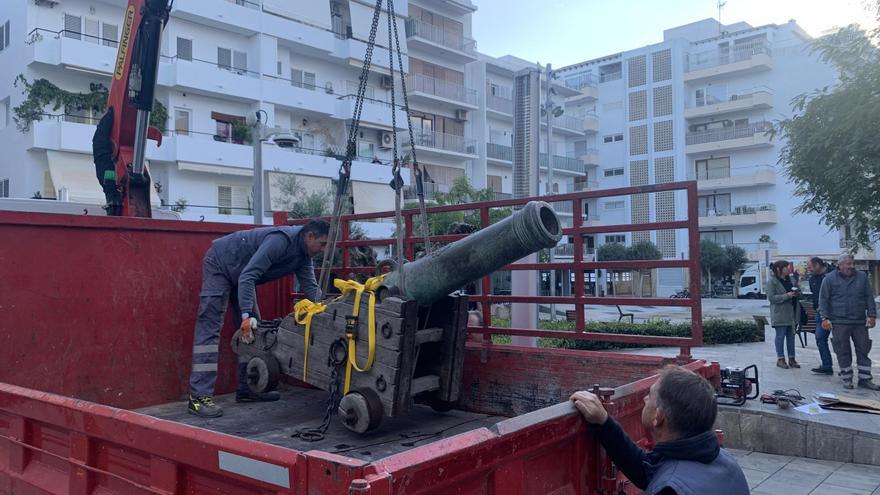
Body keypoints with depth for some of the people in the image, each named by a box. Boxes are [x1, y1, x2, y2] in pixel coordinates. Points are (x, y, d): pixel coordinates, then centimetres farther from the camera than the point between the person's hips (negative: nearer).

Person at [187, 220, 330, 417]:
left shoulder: (303, 254, -3)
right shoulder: (282, 240, -31)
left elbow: (310, 286, -4)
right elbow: (248, 276, -34)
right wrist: (246, 315, -39)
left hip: (241, 274, 10)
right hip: (220, 264, -10)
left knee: (253, 330, 7)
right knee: (209, 329, -15)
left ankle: (248, 388, 12)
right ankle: (199, 397, -19)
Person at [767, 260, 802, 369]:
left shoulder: (789, 279, 13)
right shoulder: (772, 281, -9)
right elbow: (771, 297, -14)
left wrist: (795, 293, 2)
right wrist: (786, 296, -21)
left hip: (791, 312, 7)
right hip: (780, 314, -7)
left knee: (791, 336, 10)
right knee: (780, 336, -1)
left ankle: (791, 359, 17)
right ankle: (780, 359, 7)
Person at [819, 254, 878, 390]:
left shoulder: (862, 277, 9)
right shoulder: (829, 279, 0)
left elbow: (869, 297, 11)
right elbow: (823, 299, 0)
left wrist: (872, 315, 4)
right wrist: (825, 318, -6)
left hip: (860, 322, 3)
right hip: (839, 322, -3)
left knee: (863, 350, 6)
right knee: (843, 352, 3)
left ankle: (865, 379, 14)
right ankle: (847, 378, 14)